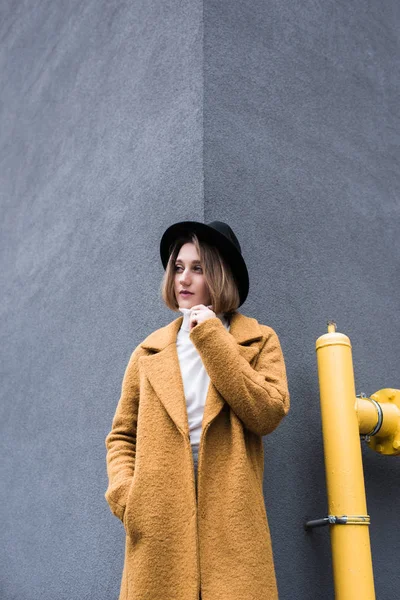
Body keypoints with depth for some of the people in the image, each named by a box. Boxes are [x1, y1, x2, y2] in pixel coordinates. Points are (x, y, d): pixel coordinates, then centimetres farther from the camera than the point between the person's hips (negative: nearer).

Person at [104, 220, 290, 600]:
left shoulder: (259, 341, 6)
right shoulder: (150, 351, 11)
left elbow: (267, 415, -10)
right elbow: (122, 435, 13)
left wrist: (212, 338, -7)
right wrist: (125, 495, -5)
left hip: (231, 518, -1)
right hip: (159, 523, 2)